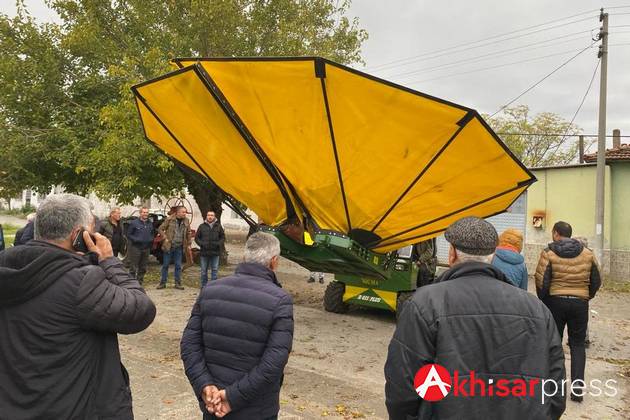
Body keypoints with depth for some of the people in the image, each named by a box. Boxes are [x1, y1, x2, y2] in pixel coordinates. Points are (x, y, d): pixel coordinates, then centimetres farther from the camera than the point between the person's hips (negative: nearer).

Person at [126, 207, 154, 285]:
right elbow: (128, 234, -3)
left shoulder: (150, 223, 12)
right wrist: (136, 240, -17)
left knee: (143, 268, 11)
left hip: (146, 248, 5)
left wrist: (151, 239, 2)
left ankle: (139, 283, 21)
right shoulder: (134, 223, -4)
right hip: (136, 248, -5)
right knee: (133, 268, -4)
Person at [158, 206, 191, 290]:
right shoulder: (169, 219, -9)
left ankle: (178, 283, 14)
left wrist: (188, 244, 8)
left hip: (179, 247, 3)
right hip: (168, 246, -2)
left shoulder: (186, 221, 1)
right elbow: (161, 229, -3)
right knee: (165, 265, 6)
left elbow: (188, 233, 11)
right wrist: (165, 238, -11)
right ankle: (163, 283, 15)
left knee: (178, 266, 6)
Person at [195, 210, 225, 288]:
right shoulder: (202, 226, 5)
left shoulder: (218, 226, 6)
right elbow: (196, 237, 7)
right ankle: (204, 286, 18)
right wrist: (201, 244, -9)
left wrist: (219, 244, -8)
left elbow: (223, 237, 10)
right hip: (204, 252, 0)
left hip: (215, 252, 0)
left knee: (214, 270, 3)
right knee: (204, 270, 8)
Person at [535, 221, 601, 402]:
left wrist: (544, 301, 4)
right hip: (580, 304, 2)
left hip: (555, 301, -2)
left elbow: (541, 281, -11)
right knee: (578, 345, 13)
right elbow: (596, 281, 8)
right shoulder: (587, 254, 4)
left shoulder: (548, 253, -7)